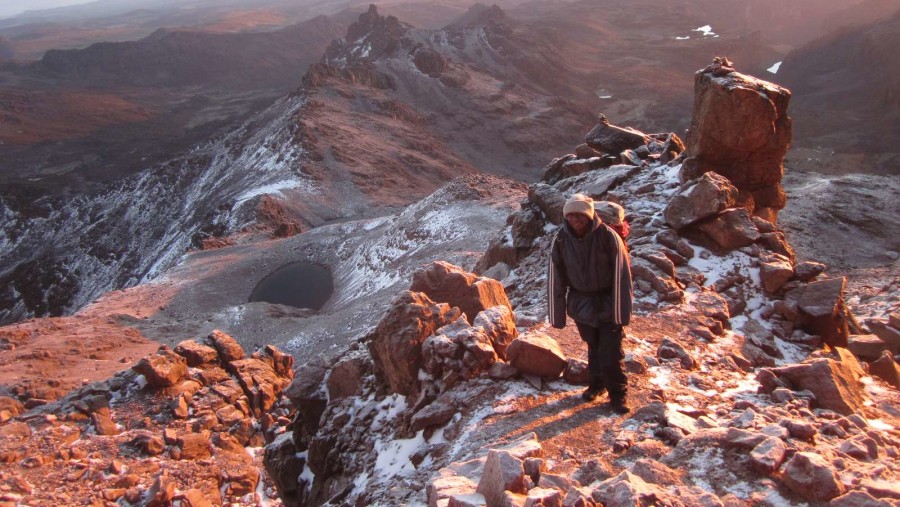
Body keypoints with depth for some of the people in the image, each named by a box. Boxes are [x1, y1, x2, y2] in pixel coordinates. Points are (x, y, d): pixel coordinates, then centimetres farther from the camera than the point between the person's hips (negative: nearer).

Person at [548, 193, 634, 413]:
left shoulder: (607, 236, -18)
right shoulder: (561, 240, -9)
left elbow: (621, 275, -14)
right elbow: (555, 279, -3)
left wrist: (621, 311, -14)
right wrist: (557, 315, 0)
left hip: (608, 304, -3)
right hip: (581, 304, 3)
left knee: (610, 352, -3)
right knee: (593, 348, 16)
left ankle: (617, 394, 15)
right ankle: (596, 383, 38)